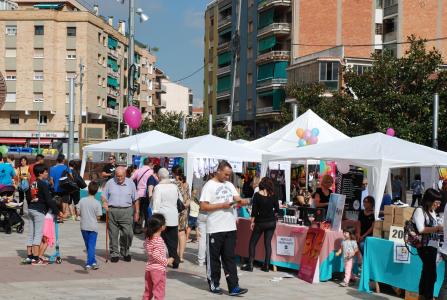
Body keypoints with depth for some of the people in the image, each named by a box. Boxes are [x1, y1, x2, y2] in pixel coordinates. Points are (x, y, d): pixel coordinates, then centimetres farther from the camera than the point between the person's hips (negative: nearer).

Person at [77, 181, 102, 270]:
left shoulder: (82, 200, -4)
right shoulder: (97, 203, -10)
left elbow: (78, 213, -1)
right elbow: (98, 217, -7)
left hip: (84, 227, 3)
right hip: (93, 227, -2)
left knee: (88, 245, 14)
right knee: (91, 245, 0)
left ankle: (93, 262, 19)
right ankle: (89, 263, -8)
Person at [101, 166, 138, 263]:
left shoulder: (130, 183, 8)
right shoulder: (110, 183, 7)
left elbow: (135, 199, 12)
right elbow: (103, 196, 10)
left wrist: (137, 212, 11)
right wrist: (104, 203, -11)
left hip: (126, 211, -1)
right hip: (112, 210, 1)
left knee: (128, 233, -8)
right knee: (113, 234, 3)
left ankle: (125, 252, 13)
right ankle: (114, 253, 14)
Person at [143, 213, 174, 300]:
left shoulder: (148, 238, 5)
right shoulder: (158, 240, -20)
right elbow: (156, 255, -25)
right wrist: (167, 261, -17)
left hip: (149, 268, 8)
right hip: (158, 269, -8)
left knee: (148, 291, 17)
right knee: (159, 293, 0)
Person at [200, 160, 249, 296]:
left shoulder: (229, 185, 13)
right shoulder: (209, 186, -7)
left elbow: (238, 199, 11)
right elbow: (203, 206, -14)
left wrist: (243, 201, -12)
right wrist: (222, 205, -18)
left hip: (230, 228, 6)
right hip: (215, 229, -5)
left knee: (230, 258, 4)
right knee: (214, 258, 6)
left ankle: (233, 287, 2)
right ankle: (214, 284, 19)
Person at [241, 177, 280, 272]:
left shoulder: (257, 195, -10)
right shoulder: (273, 196, -3)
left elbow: (254, 210, -11)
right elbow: (277, 209, 3)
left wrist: (252, 222, -2)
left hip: (260, 222, -3)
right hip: (271, 222, 3)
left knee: (253, 243, 7)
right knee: (268, 243, 7)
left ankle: (250, 265, 3)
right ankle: (266, 265, 5)